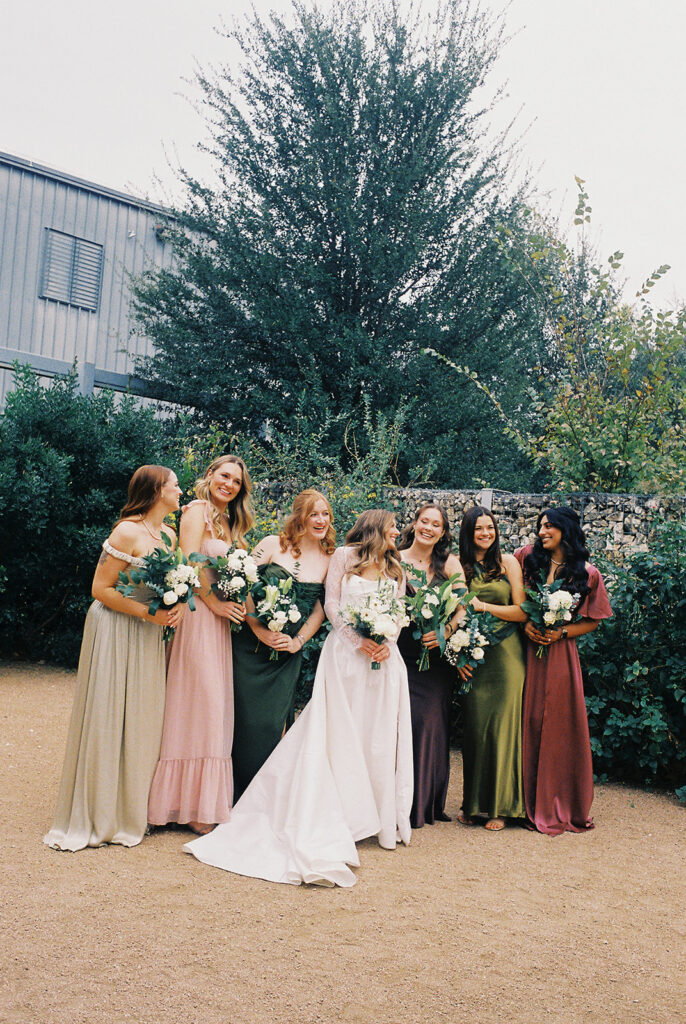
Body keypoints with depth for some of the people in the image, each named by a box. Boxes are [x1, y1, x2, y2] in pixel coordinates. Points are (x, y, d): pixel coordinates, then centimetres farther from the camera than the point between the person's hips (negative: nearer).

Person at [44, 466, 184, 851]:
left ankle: (132, 812, 21)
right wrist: (148, 613, -21)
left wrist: (178, 606, -5)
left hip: (149, 637, 7)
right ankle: (96, 816, 11)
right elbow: (101, 589, -15)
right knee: (106, 720, -2)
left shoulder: (170, 534, 8)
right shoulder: (127, 533, -15)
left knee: (143, 719, 9)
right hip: (116, 632, -7)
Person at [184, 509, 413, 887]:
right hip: (345, 653, -4)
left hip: (384, 657, 4)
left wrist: (386, 642, -8)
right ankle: (340, 817, 3)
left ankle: (381, 818, 11)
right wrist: (357, 639, -12)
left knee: (380, 736, 3)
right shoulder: (345, 556, 4)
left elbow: (399, 615, 12)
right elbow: (331, 604, -2)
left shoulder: (396, 570, 16)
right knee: (339, 733, -3)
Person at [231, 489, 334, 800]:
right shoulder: (273, 545, -2)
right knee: (246, 719, -2)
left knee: (272, 724, -1)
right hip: (251, 646, -2)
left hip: (287, 654, 2)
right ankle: (238, 798, 13)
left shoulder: (329, 561, 7)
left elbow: (320, 610, 7)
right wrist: (259, 629, -12)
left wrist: (297, 642, -5)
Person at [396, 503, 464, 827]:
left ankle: (430, 803, 15)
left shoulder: (449, 563, 8)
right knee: (407, 720, -7)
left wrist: (446, 630, -16)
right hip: (402, 653, -1)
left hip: (436, 656, 1)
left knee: (432, 721, 0)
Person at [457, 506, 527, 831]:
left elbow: (521, 611, 0)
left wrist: (484, 606, -11)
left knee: (502, 723, 0)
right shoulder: (457, 565, 5)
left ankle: (499, 805, 11)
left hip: (506, 654, 0)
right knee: (474, 724, 2)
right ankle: (473, 803, 15)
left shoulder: (508, 562, 4)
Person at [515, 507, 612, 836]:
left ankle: (562, 806, 16)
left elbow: (593, 621, 6)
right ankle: (532, 804, 14)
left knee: (560, 726, 2)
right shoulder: (528, 558, 4)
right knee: (529, 725, 2)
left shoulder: (587, 574, 0)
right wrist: (525, 625, -5)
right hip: (527, 651, 1)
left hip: (560, 654, -1)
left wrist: (561, 632, -9)